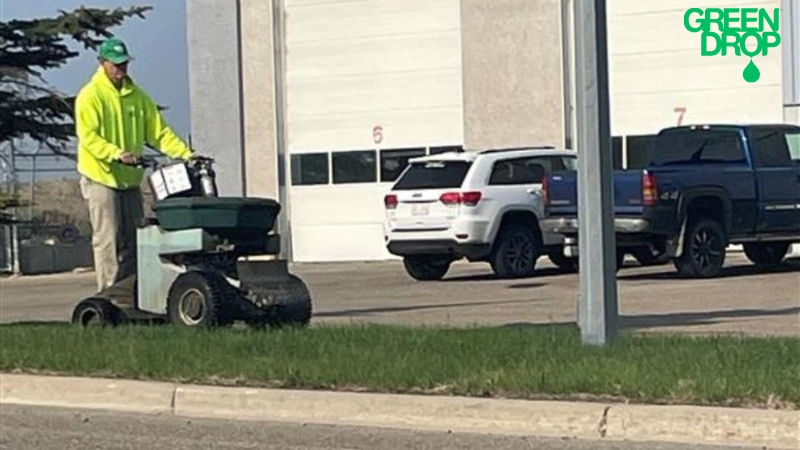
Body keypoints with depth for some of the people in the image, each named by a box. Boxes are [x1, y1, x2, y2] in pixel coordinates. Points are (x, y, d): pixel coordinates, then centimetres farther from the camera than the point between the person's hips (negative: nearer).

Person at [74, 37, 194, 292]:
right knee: (108, 240, -8)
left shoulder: (137, 96, 12)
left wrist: (186, 154, -1)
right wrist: (117, 153, -31)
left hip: (130, 179, 6)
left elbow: (159, 131, 11)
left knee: (133, 240, 7)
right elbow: (88, 136, -17)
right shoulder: (90, 96, -6)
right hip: (101, 178, -6)